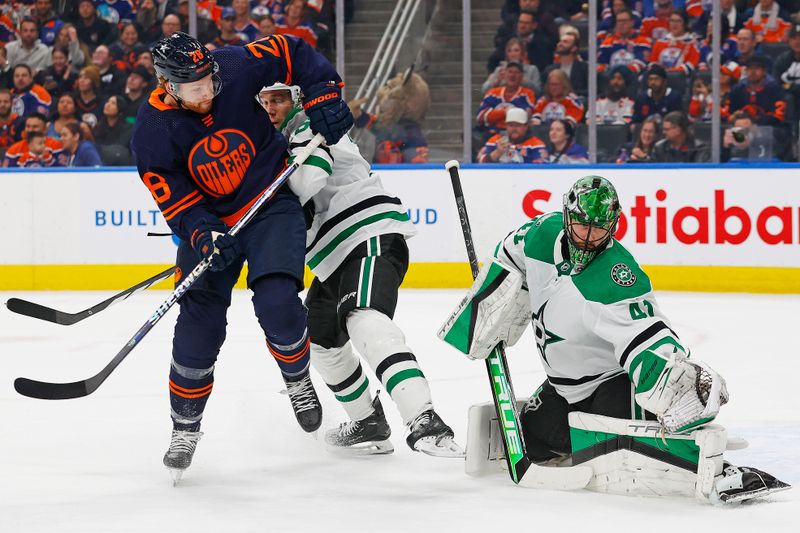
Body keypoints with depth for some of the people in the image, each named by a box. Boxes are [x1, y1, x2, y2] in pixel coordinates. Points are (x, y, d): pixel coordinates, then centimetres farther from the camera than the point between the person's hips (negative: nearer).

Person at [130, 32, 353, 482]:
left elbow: (294, 53, -3)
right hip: (211, 220, 1)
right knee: (200, 323, -2)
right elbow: (176, 201, -13)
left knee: (276, 302, -22)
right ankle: (186, 425, 17)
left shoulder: (238, 68, -19)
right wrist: (203, 237, -30)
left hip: (272, 204, -1)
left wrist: (324, 97, -13)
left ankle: (298, 380, 9)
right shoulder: (152, 134, -17)